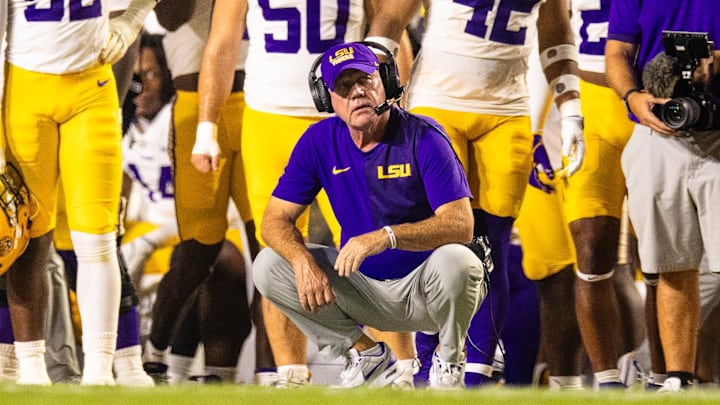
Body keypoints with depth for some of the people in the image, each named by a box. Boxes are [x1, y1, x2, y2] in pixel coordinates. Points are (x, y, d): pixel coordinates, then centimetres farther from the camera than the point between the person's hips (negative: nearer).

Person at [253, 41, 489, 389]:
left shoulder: (423, 137, -17)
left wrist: (386, 236, -42)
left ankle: (449, 360, -5)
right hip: (363, 288, 4)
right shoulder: (320, 141, -4)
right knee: (268, 267, -13)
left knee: (456, 262, -38)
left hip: (422, 284, -4)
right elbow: (276, 219, -4)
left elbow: (460, 225, -27)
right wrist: (303, 261, -28)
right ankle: (367, 355, 3)